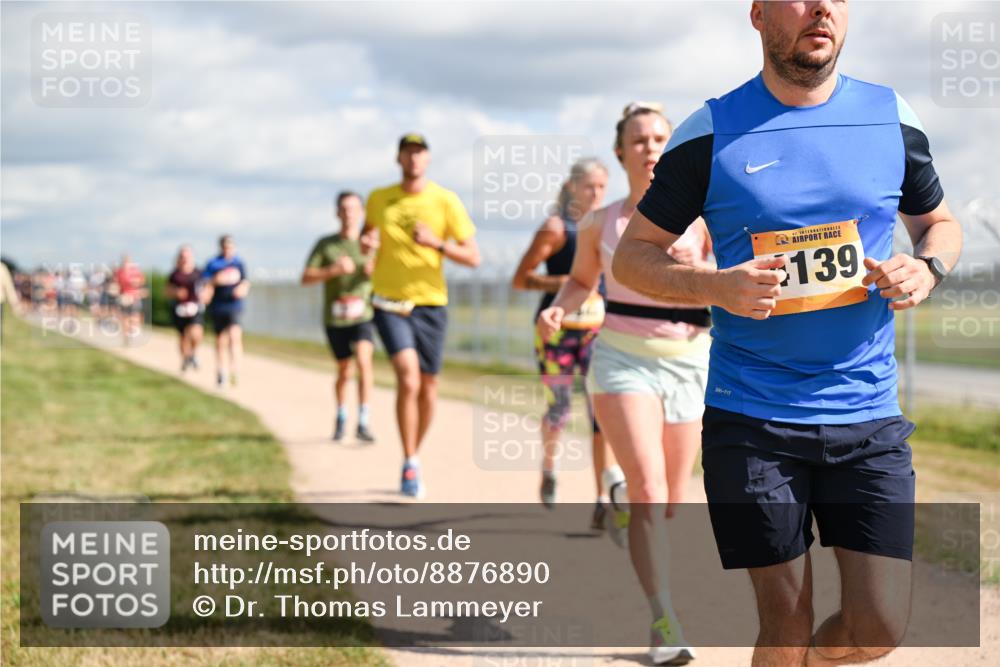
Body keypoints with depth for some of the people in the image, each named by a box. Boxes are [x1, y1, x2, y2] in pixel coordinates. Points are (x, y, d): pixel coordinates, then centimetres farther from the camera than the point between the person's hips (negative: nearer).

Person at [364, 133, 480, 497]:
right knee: (408, 377, -20)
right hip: (389, 303, -1)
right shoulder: (379, 199, 3)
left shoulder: (445, 201, -4)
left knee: (427, 386, 9)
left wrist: (436, 243, -21)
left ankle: (415, 457, 32)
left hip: (431, 303, 1)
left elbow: (473, 257, -5)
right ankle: (409, 465, -11)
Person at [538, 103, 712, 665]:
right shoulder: (600, 225, 3)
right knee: (650, 487, -19)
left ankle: (624, 498, 43)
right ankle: (665, 621, -21)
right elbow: (582, 280, 21)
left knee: (671, 503, 8)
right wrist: (559, 309, 1)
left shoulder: (702, 215, -2)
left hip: (688, 362, 1)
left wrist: (702, 271, -23)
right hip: (623, 359, -1)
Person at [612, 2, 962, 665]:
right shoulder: (711, 132, -3)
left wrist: (927, 269, -3)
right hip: (752, 419, -2)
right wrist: (715, 287, -16)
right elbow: (632, 256, 3)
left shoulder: (892, 118, 4)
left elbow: (940, 223, 20)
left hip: (868, 416, 2)